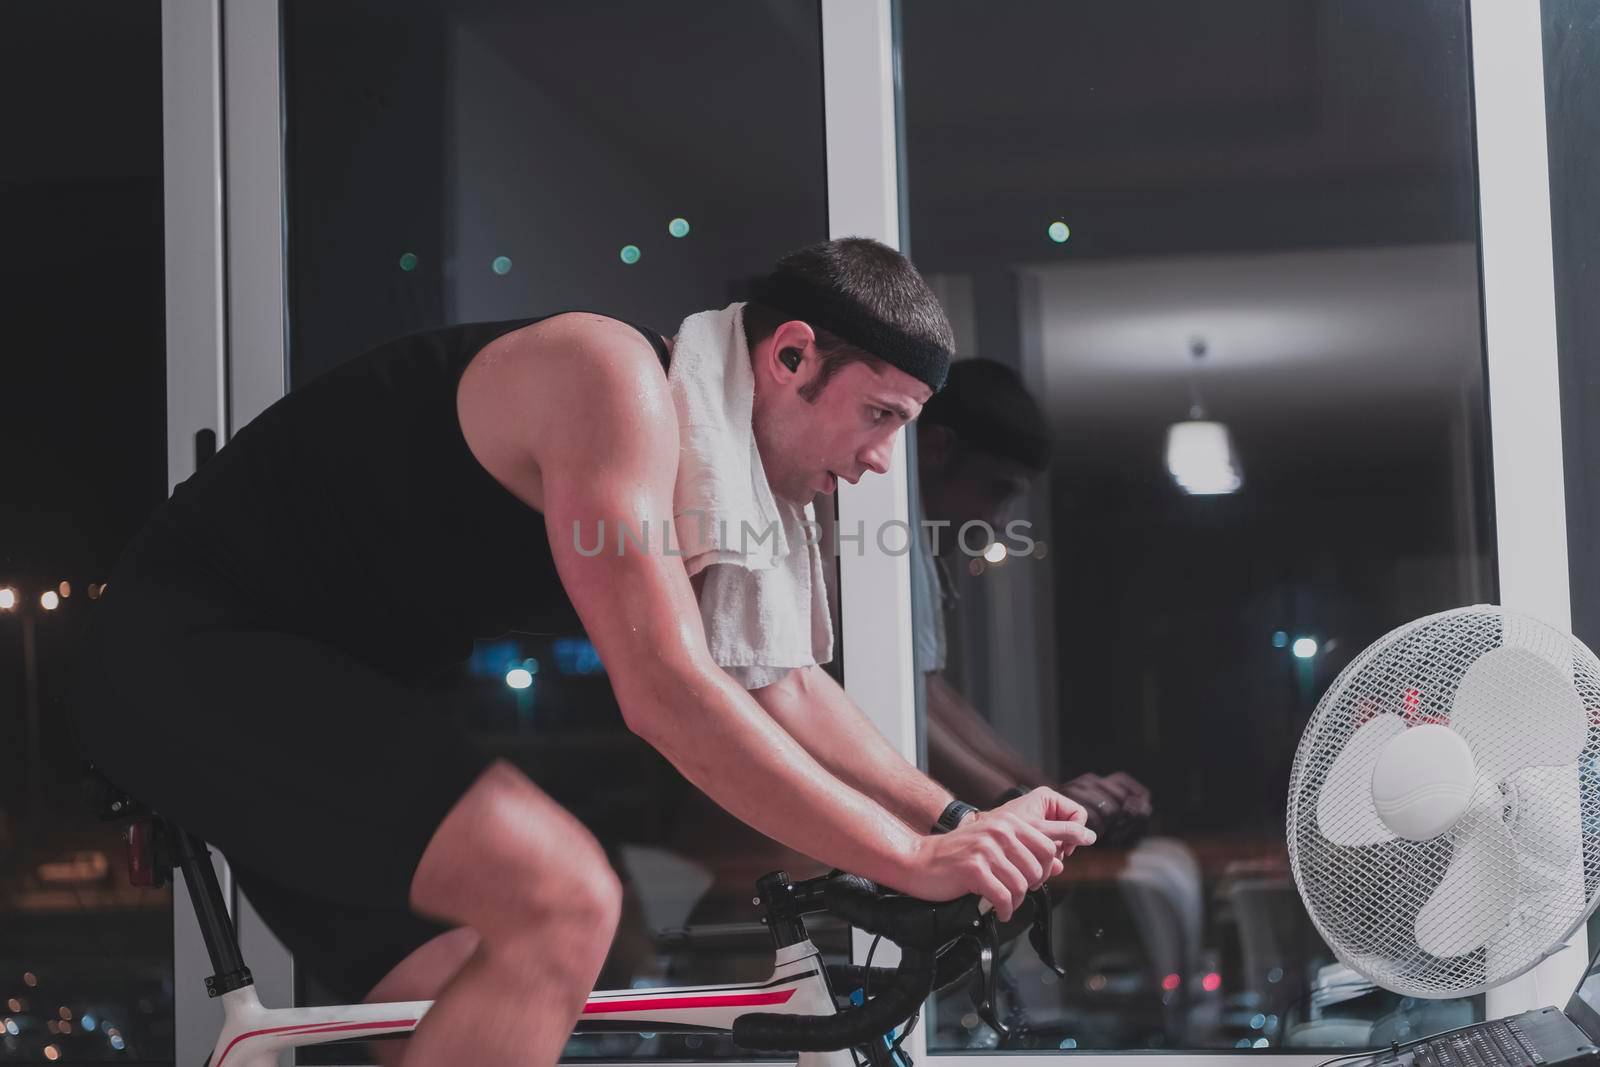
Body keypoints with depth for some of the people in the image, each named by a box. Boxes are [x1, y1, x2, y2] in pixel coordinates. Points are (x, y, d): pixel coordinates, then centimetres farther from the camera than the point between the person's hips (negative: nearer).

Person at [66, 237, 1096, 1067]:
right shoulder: (617, 382, -20)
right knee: (564, 900, -25)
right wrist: (911, 859, -25)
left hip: (294, 676, 11)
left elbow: (784, 688, 14)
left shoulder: (701, 459, 11)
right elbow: (669, 694, -28)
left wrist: (960, 819, 2)